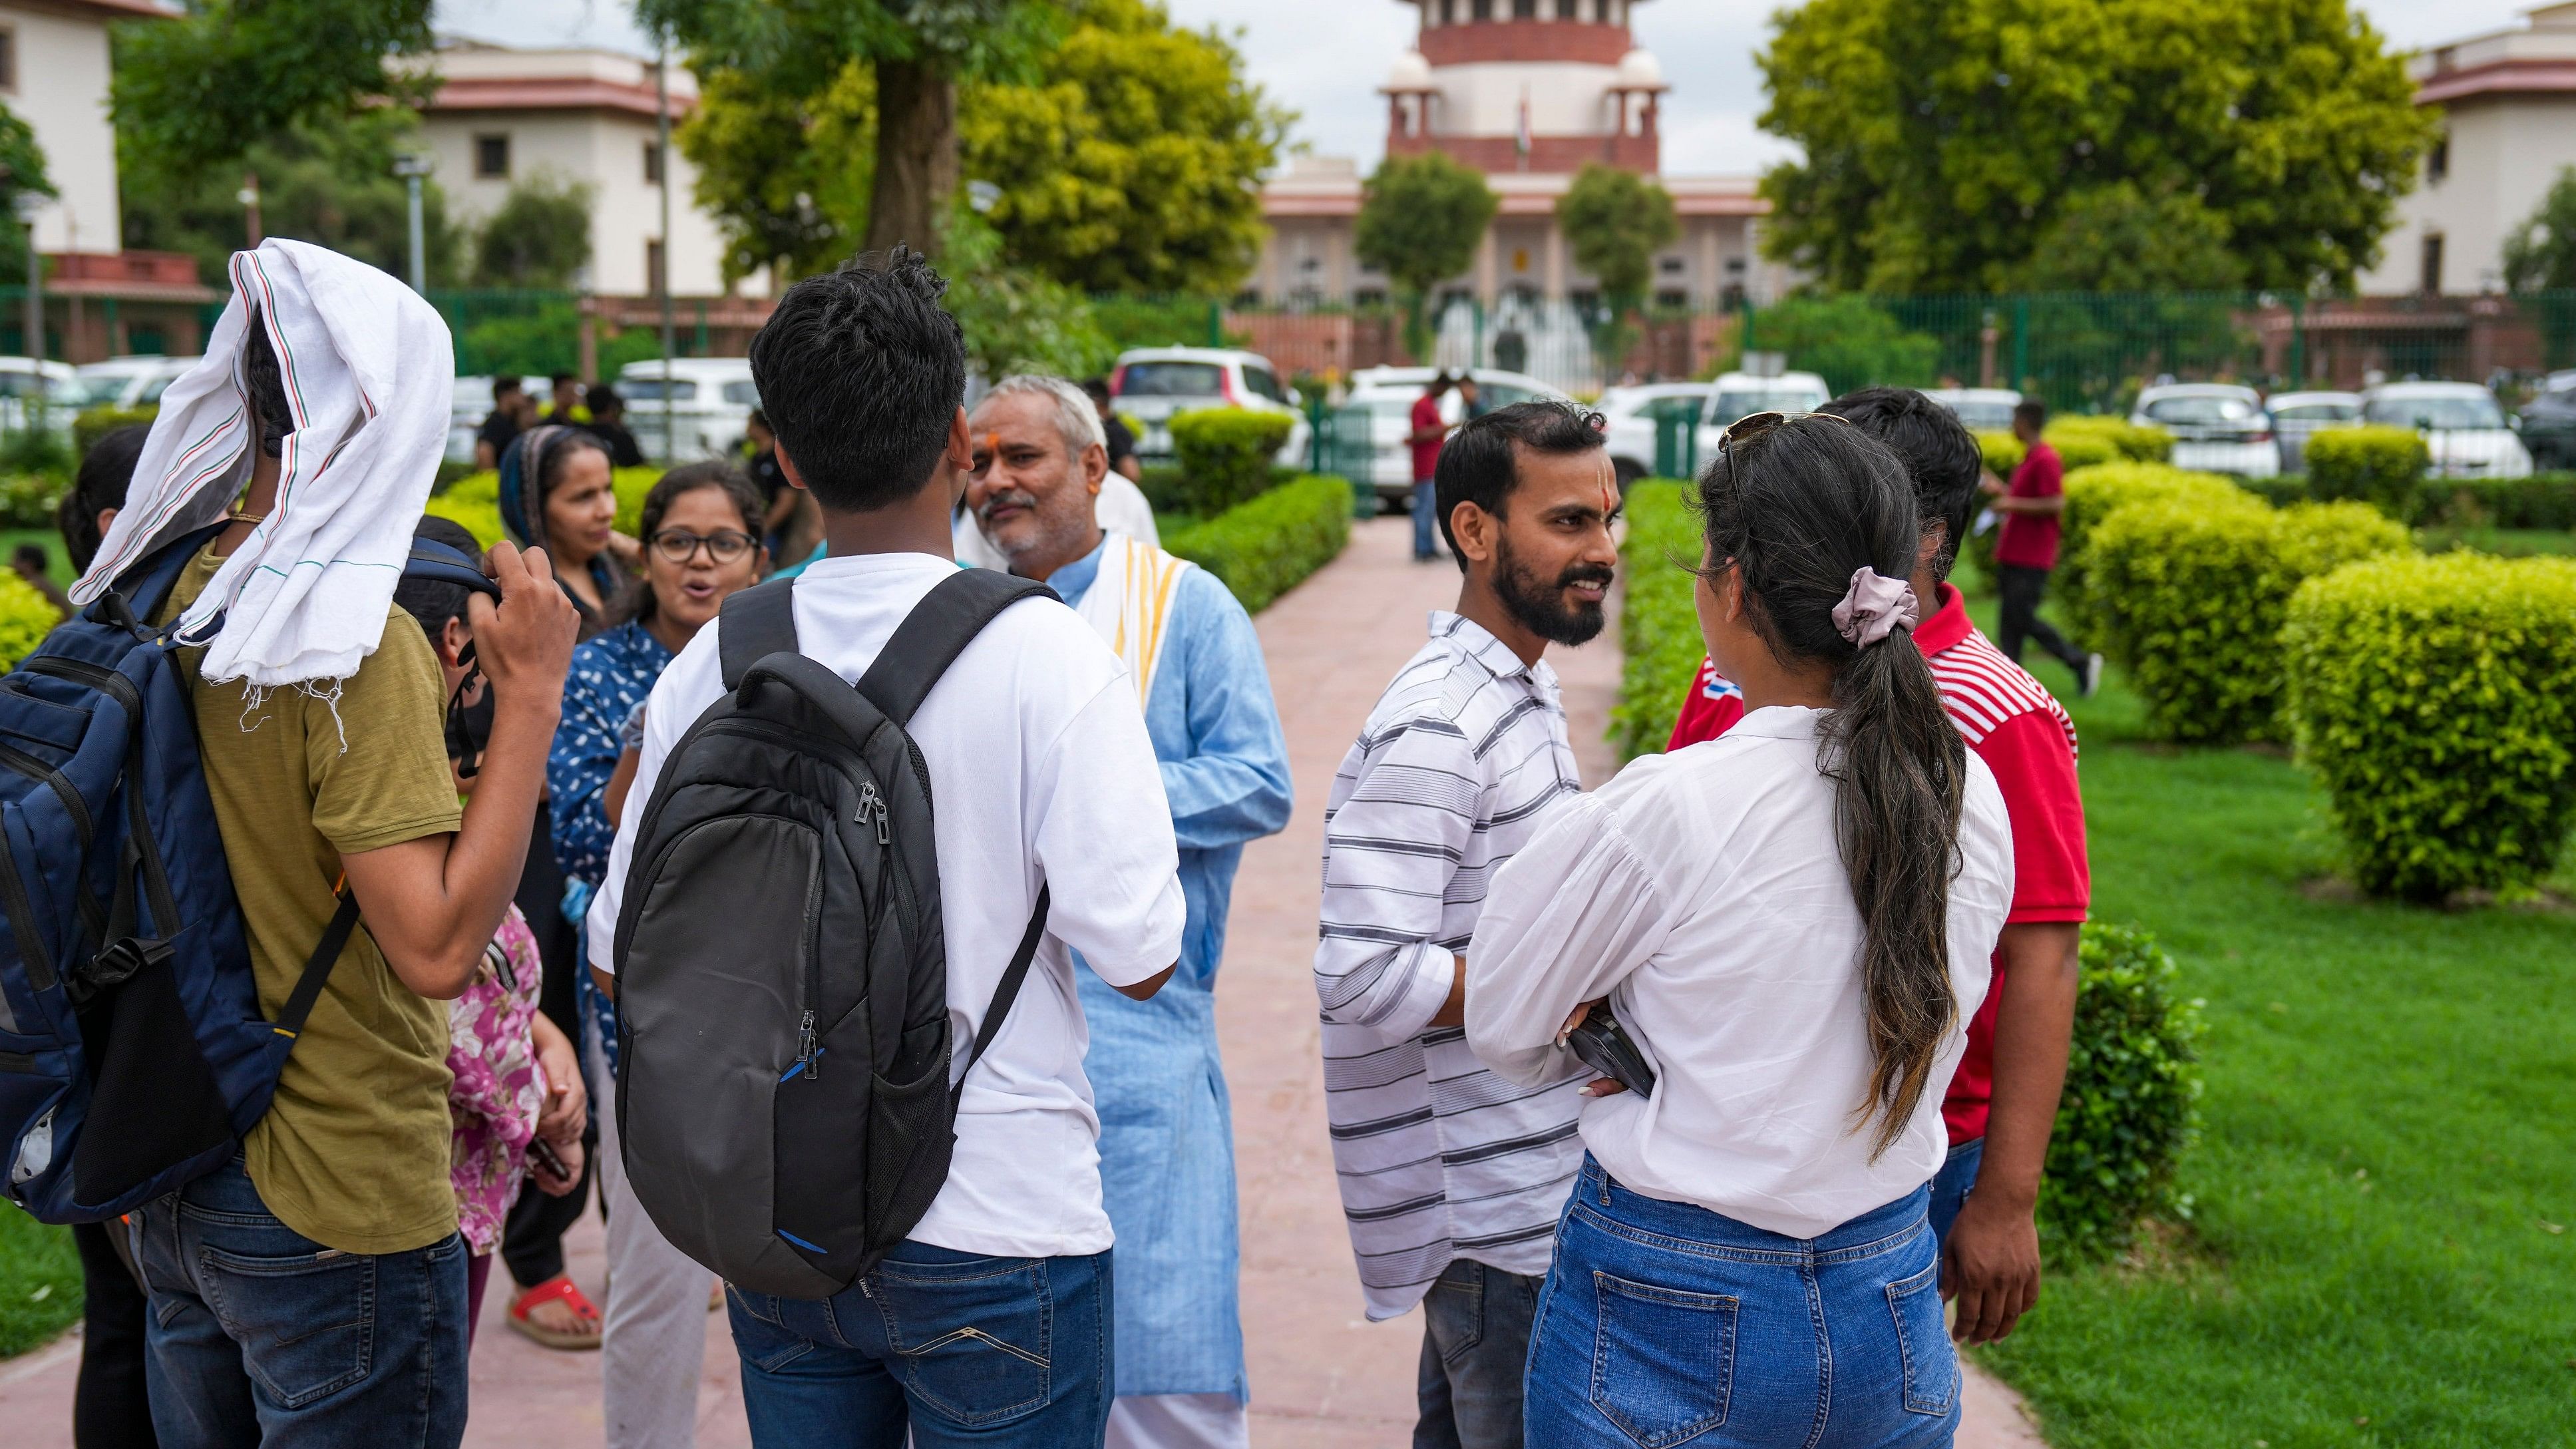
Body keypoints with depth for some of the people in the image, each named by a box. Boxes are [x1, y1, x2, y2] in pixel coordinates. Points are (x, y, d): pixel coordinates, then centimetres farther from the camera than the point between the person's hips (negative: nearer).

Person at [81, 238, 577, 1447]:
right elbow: (437, 948, -25)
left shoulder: (176, 600, 3)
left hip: (179, 1189, 8)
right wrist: (530, 696, -22)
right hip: (339, 1206, -8)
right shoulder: (353, 640, -21)